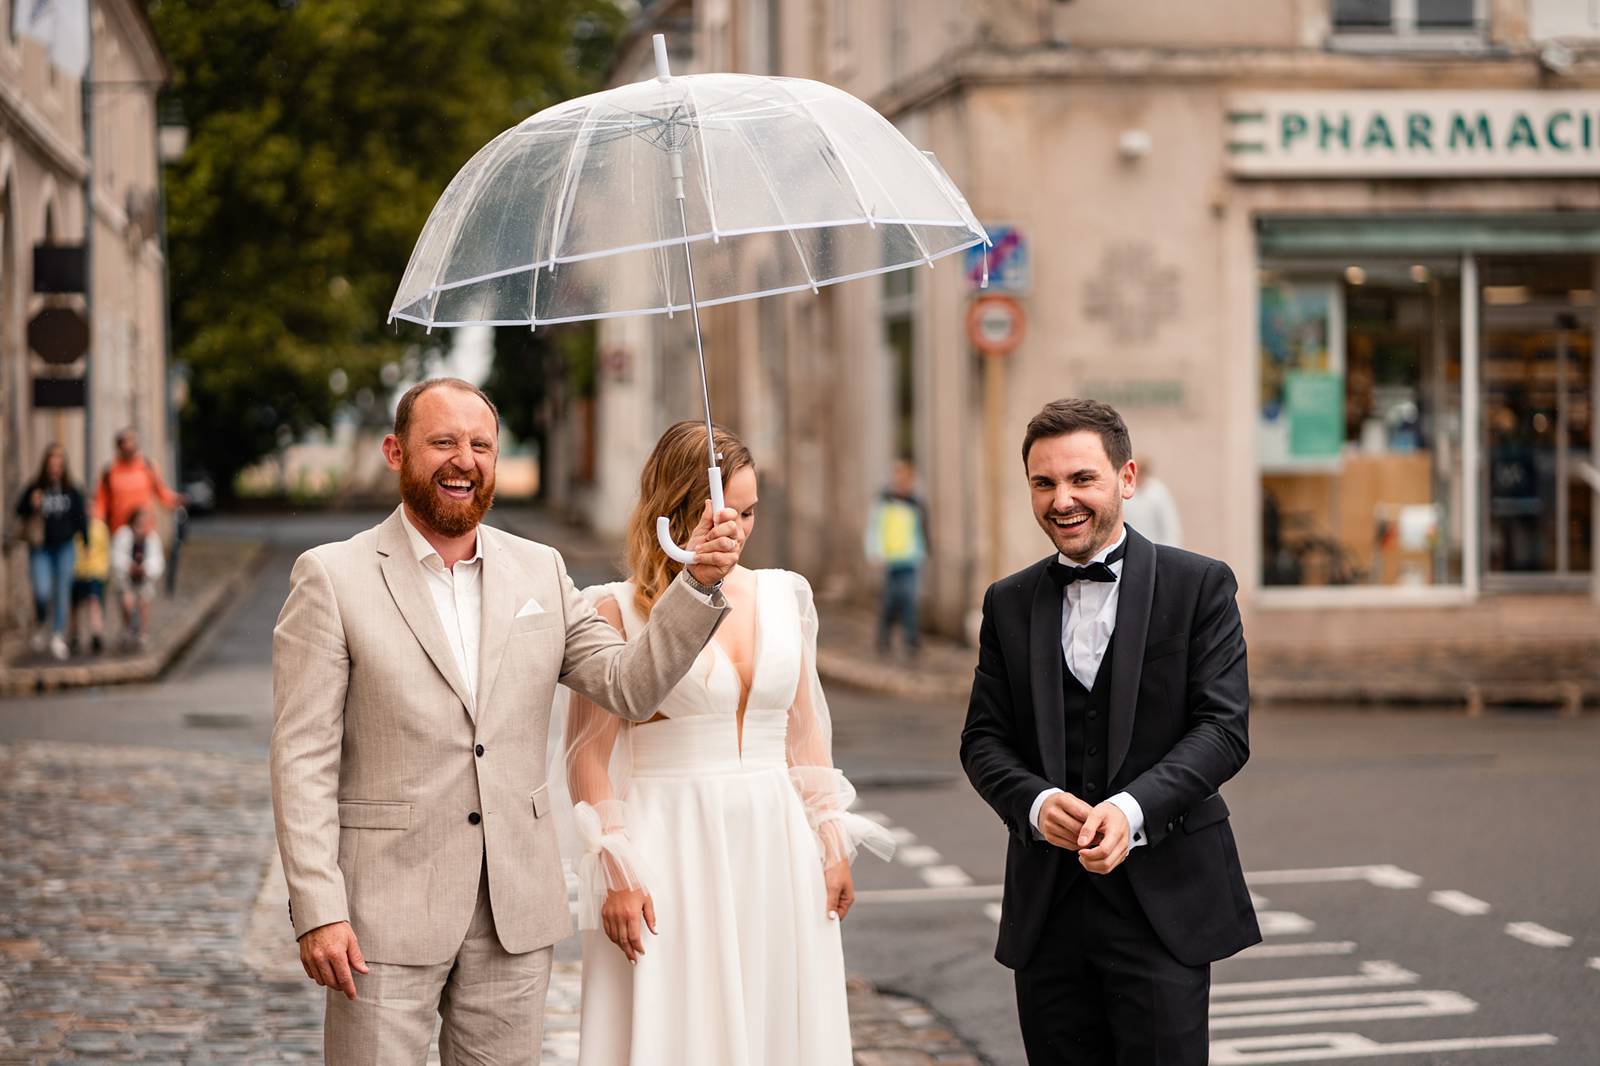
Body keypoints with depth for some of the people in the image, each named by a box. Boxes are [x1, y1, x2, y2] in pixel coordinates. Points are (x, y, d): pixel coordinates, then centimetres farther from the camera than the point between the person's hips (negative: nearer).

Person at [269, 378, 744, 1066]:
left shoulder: (540, 571, 10)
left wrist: (699, 582, -9)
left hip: (514, 917, 4)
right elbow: (303, 759, -7)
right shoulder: (331, 578, -3)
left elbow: (629, 687, 4)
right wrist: (317, 910, -14)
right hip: (386, 917, -4)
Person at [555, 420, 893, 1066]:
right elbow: (589, 754, -5)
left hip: (776, 848, 4)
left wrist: (833, 848, 10)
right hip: (673, 853, -4)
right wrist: (616, 874, -11)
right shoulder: (622, 610, -4)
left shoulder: (783, 596, 10)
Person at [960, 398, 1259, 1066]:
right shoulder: (1009, 603, 11)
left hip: (1162, 898, -3)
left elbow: (1224, 728, -8)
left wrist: (1133, 808, -22)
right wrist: (1036, 803, -14)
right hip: (1047, 904, 3)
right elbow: (983, 738, 7)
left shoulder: (1199, 585, 0)